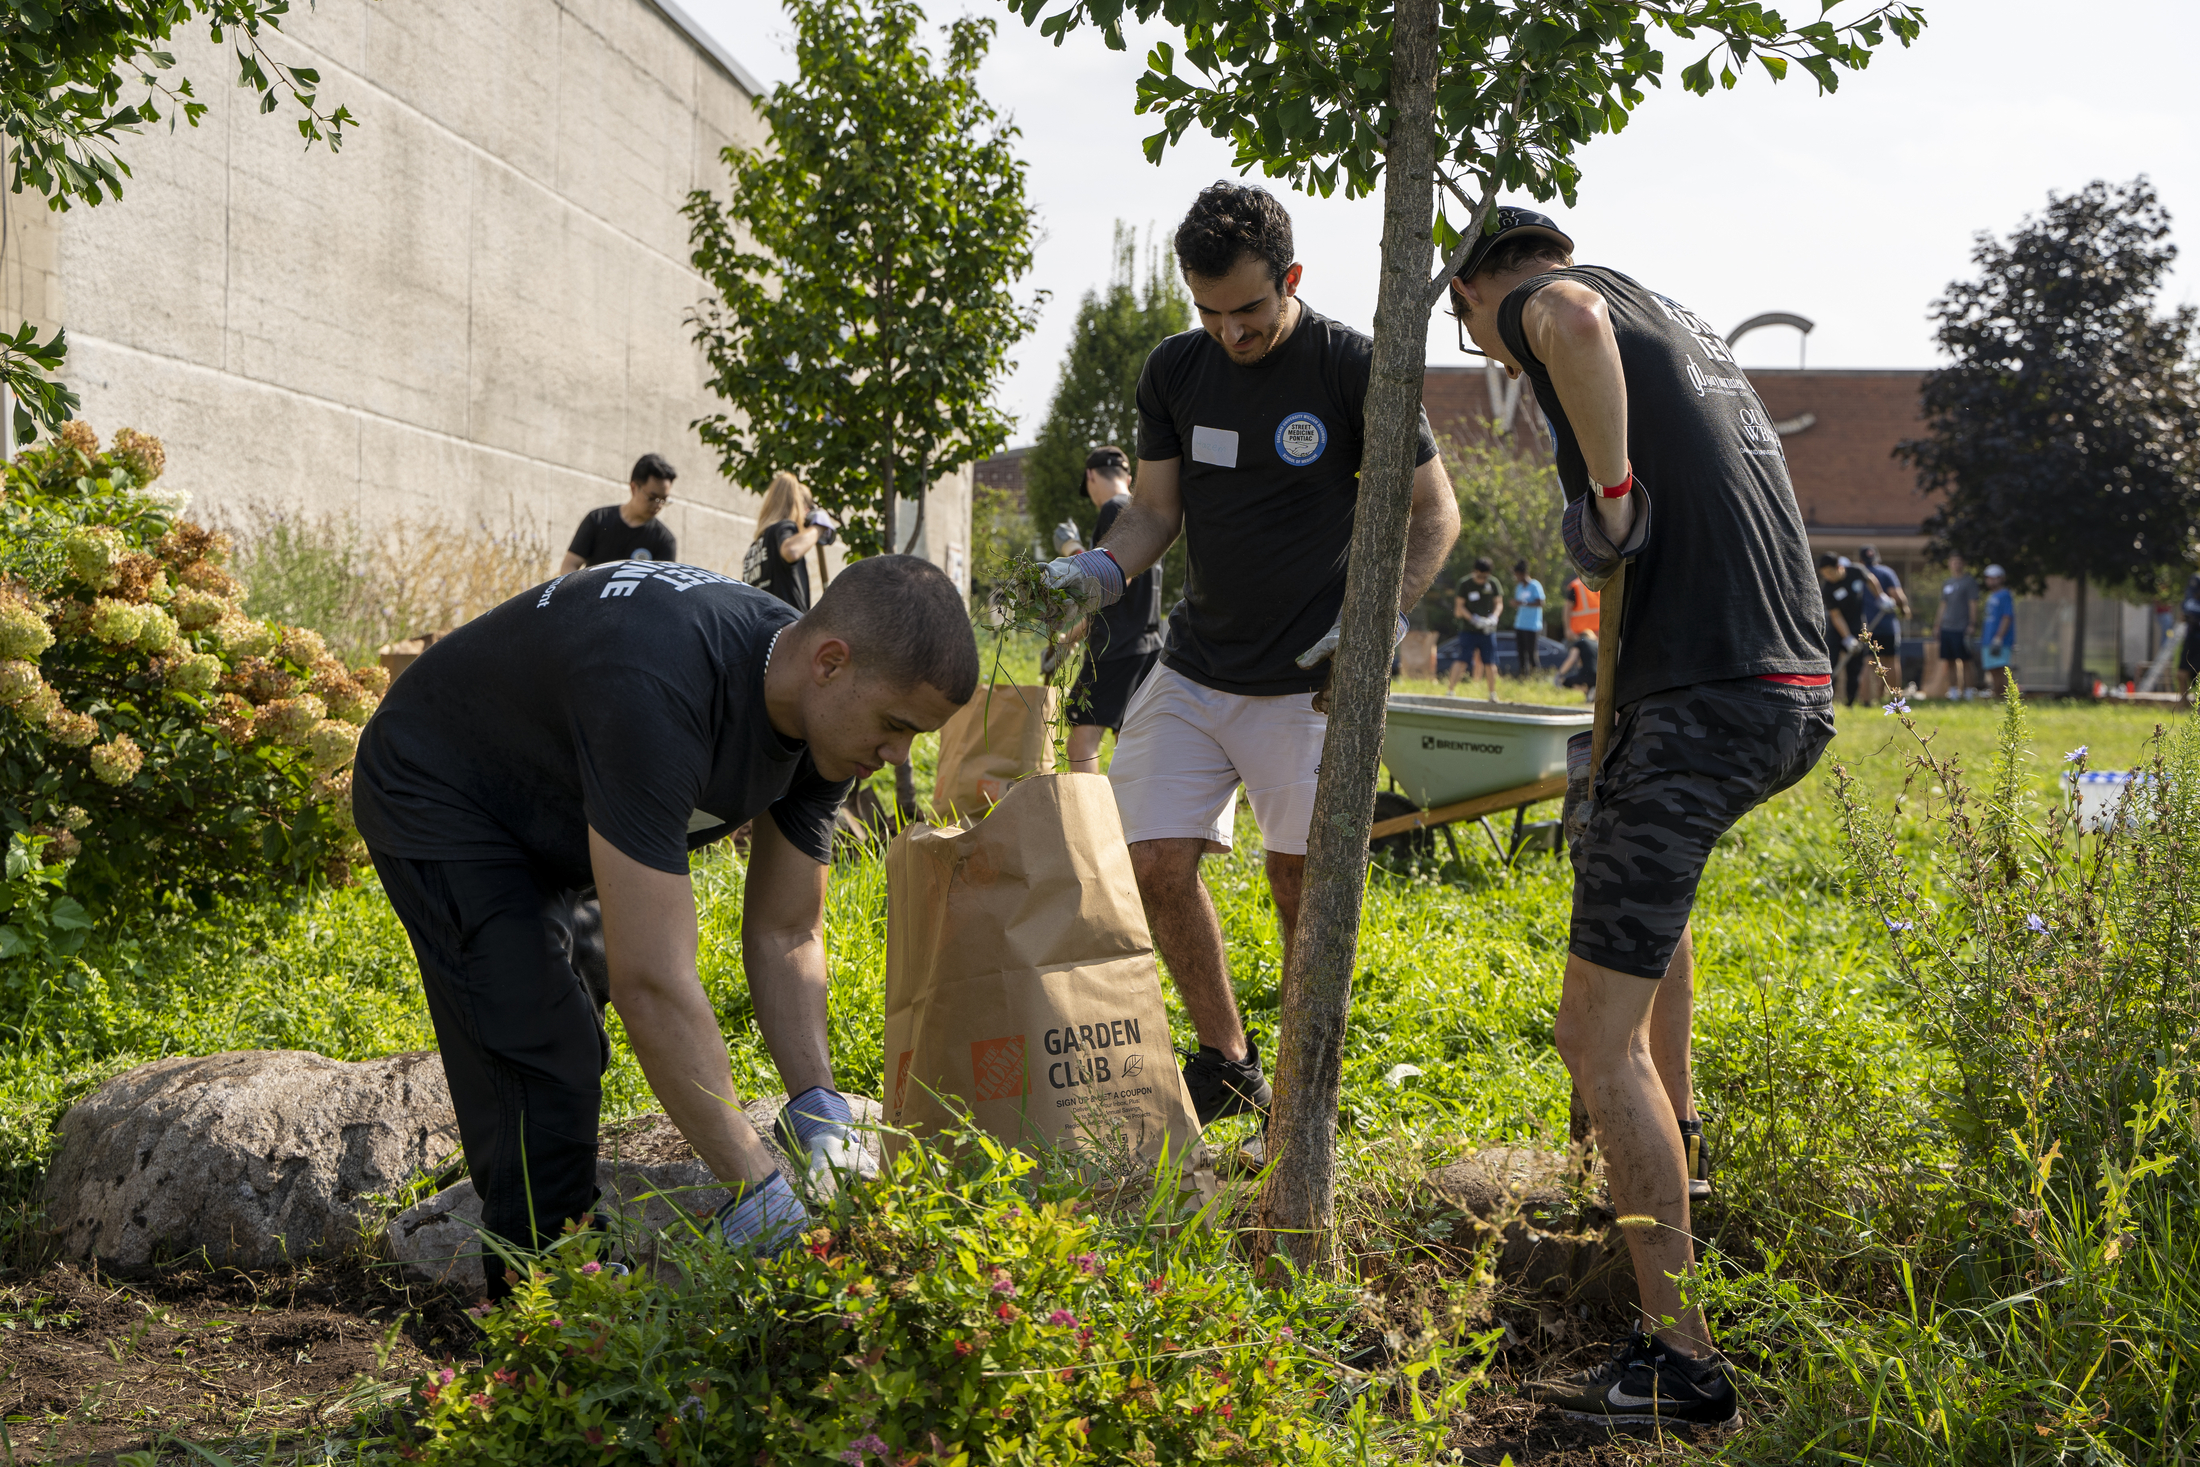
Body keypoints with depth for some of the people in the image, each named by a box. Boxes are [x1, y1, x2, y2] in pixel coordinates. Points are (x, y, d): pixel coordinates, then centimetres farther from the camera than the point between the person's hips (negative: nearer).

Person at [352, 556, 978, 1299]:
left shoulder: (830, 715, -16)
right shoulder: (660, 691, -43)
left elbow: (785, 935, -6)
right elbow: (652, 983, -44)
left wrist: (817, 1104, -20)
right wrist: (755, 1188, -42)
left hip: (548, 828, 9)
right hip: (437, 798, -8)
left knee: (568, 1059, 17)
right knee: (544, 1076, -16)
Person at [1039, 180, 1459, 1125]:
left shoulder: (1353, 369, -9)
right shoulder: (1175, 372, 4)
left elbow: (1432, 514, -3)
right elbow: (1157, 509, 10)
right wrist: (1104, 567, -11)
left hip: (1307, 681, -4)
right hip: (1194, 670, 5)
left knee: (1302, 878, -4)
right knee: (1156, 860, 0)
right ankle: (1226, 1062, 18)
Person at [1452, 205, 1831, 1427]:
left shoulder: (1543, 301, 0)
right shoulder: (1682, 325, 25)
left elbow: (1575, 325, -28)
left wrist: (1612, 489, -16)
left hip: (1706, 705, -9)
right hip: (1804, 696, 9)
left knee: (1598, 1042, -6)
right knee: (1643, 848, 39)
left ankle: (1682, 1358, -5)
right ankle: (1673, 1128, 46)